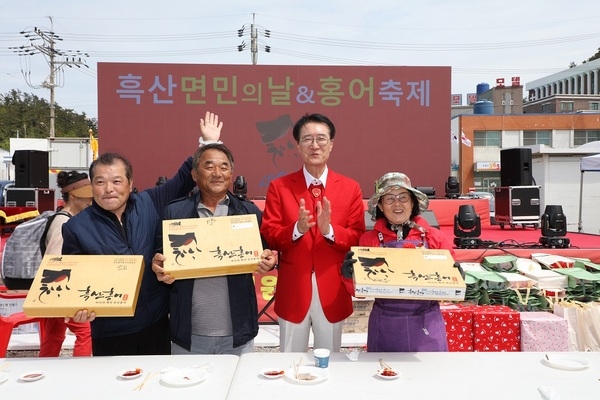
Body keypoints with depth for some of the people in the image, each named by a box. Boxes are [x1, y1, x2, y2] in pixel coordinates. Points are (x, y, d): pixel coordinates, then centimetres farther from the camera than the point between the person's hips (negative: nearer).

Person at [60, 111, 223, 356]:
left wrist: (208, 143, 6)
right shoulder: (76, 227, -3)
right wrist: (78, 308, -17)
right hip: (109, 334, -2)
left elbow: (184, 179, 8)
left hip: (156, 326, 2)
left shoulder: (150, 204, 0)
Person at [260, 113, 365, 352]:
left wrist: (330, 230, -22)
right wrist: (297, 229, -24)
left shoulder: (350, 188, 0)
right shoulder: (279, 187, -1)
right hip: (293, 291, 0)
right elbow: (268, 236, -6)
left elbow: (359, 239, -4)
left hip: (333, 291, 1)